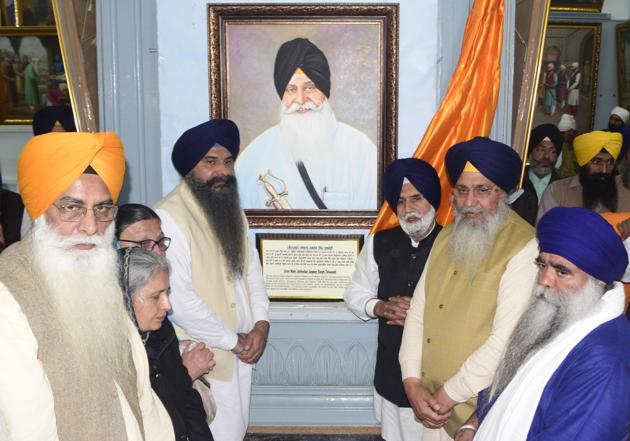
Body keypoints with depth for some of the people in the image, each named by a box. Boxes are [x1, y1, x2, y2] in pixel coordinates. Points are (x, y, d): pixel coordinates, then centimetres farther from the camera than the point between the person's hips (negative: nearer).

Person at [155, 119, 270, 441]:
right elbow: (178, 300, -25)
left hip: (240, 355, 8)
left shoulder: (233, 210, 9)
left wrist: (260, 324, -5)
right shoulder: (168, 217, -20)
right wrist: (233, 341, -15)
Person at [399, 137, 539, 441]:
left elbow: (506, 340, -23)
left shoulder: (524, 248, -17)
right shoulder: (446, 237, 6)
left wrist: (448, 395, -16)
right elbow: (418, 310, 4)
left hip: (483, 410, -6)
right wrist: (412, 381, -6)